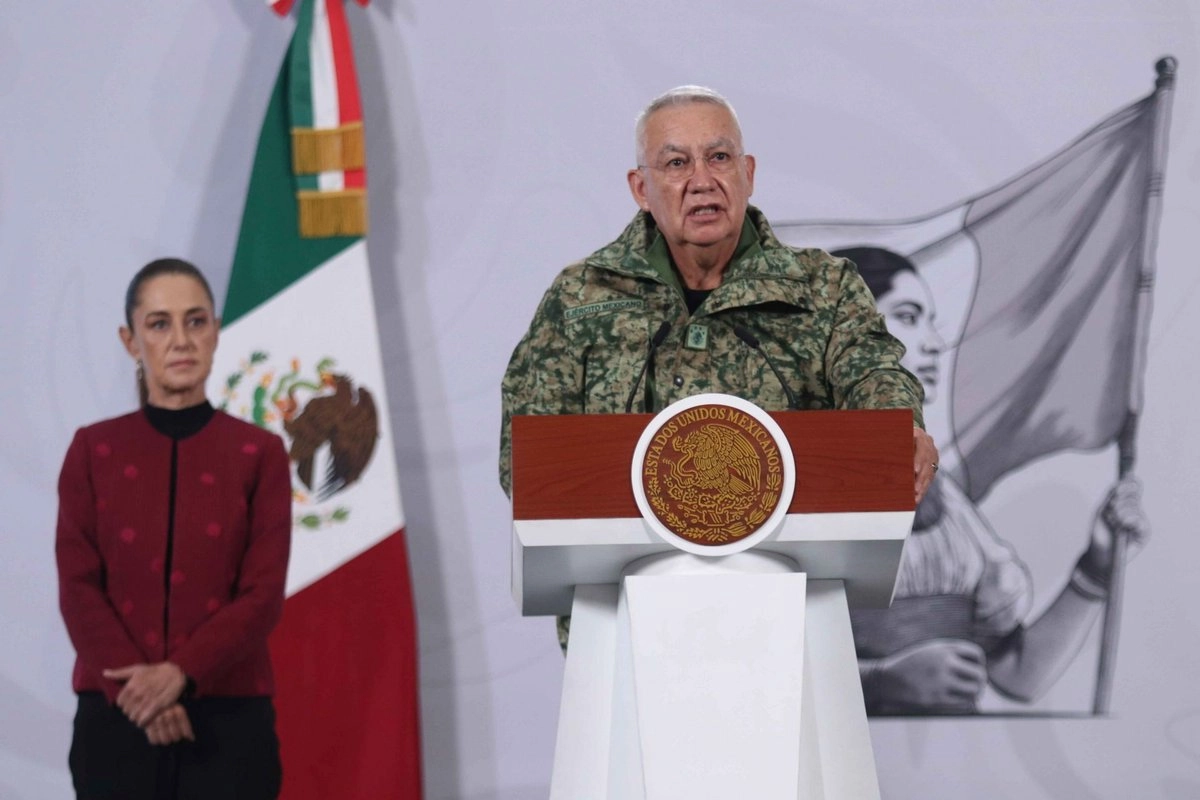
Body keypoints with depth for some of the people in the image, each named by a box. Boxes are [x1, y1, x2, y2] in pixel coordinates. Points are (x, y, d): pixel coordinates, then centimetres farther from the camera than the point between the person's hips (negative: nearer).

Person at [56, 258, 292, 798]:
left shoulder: (258, 453, 4)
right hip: (117, 718, 1)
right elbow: (78, 590, -1)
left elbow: (264, 594, -4)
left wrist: (181, 672, -18)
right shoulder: (93, 450, 6)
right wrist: (136, 687, -16)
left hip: (229, 719, -1)